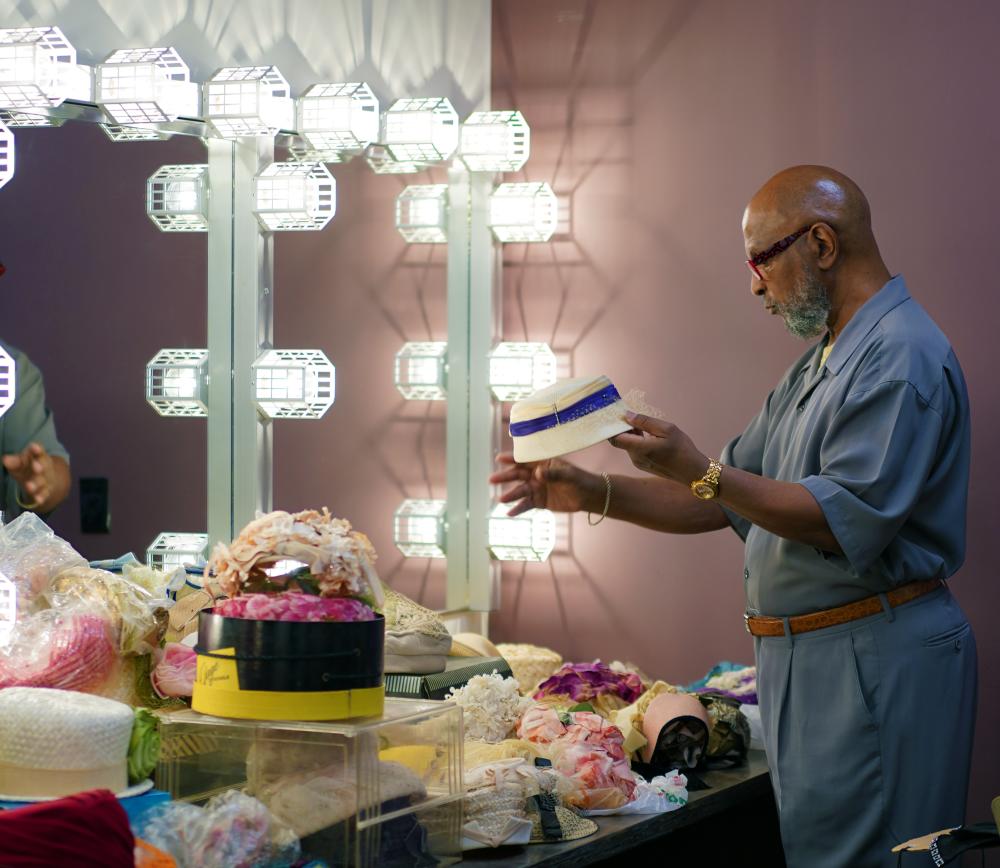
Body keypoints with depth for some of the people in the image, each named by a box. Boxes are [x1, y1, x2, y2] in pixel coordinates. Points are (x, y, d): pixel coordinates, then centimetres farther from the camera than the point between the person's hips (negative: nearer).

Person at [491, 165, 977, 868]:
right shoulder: (821, 363, 20)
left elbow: (845, 519, -23)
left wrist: (698, 470, -23)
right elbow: (725, 501, 20)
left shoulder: (904, 357, -14)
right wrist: (594, 494, 10)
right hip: (804, 654, 10)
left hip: (875, 665, -10)